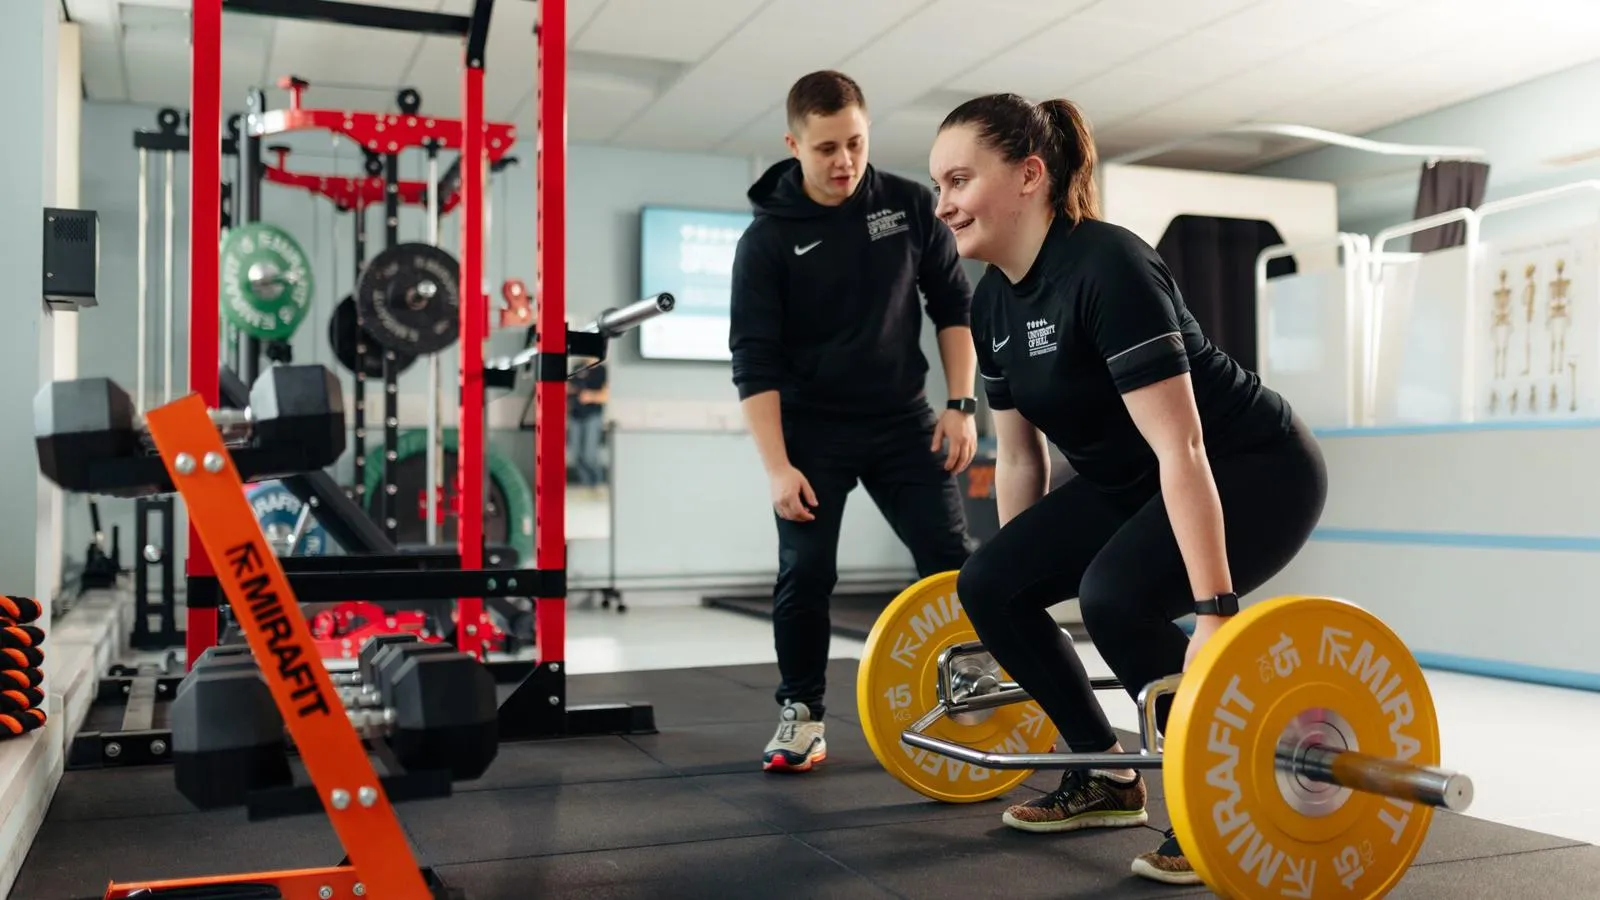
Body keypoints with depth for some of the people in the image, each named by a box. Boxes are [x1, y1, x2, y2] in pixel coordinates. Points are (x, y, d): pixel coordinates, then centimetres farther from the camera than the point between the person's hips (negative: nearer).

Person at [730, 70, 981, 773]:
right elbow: (755, 360, -11)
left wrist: (960, 404, -3)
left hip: (903, 419, 2)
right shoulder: (768, 238, -9)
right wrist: (777, 465, -18)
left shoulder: (910, 207, -2)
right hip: (813, 428, -2)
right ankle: (802, 713, 12)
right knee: (805, 573, -4)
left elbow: (954, 307, 6)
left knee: (954, 563, -2)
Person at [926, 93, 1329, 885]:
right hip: (1134, 482, 8)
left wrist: (1214, 614, -35)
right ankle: (1107, 776, 12)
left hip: (1258, 470, -8)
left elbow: (1182, 449, -32)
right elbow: (1019, 457, 8)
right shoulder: (993, 302, -2)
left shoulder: (1107, 267, -27)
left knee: (1116, 594, -33)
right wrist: (1022, 571, 12)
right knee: (986, 585, -4)